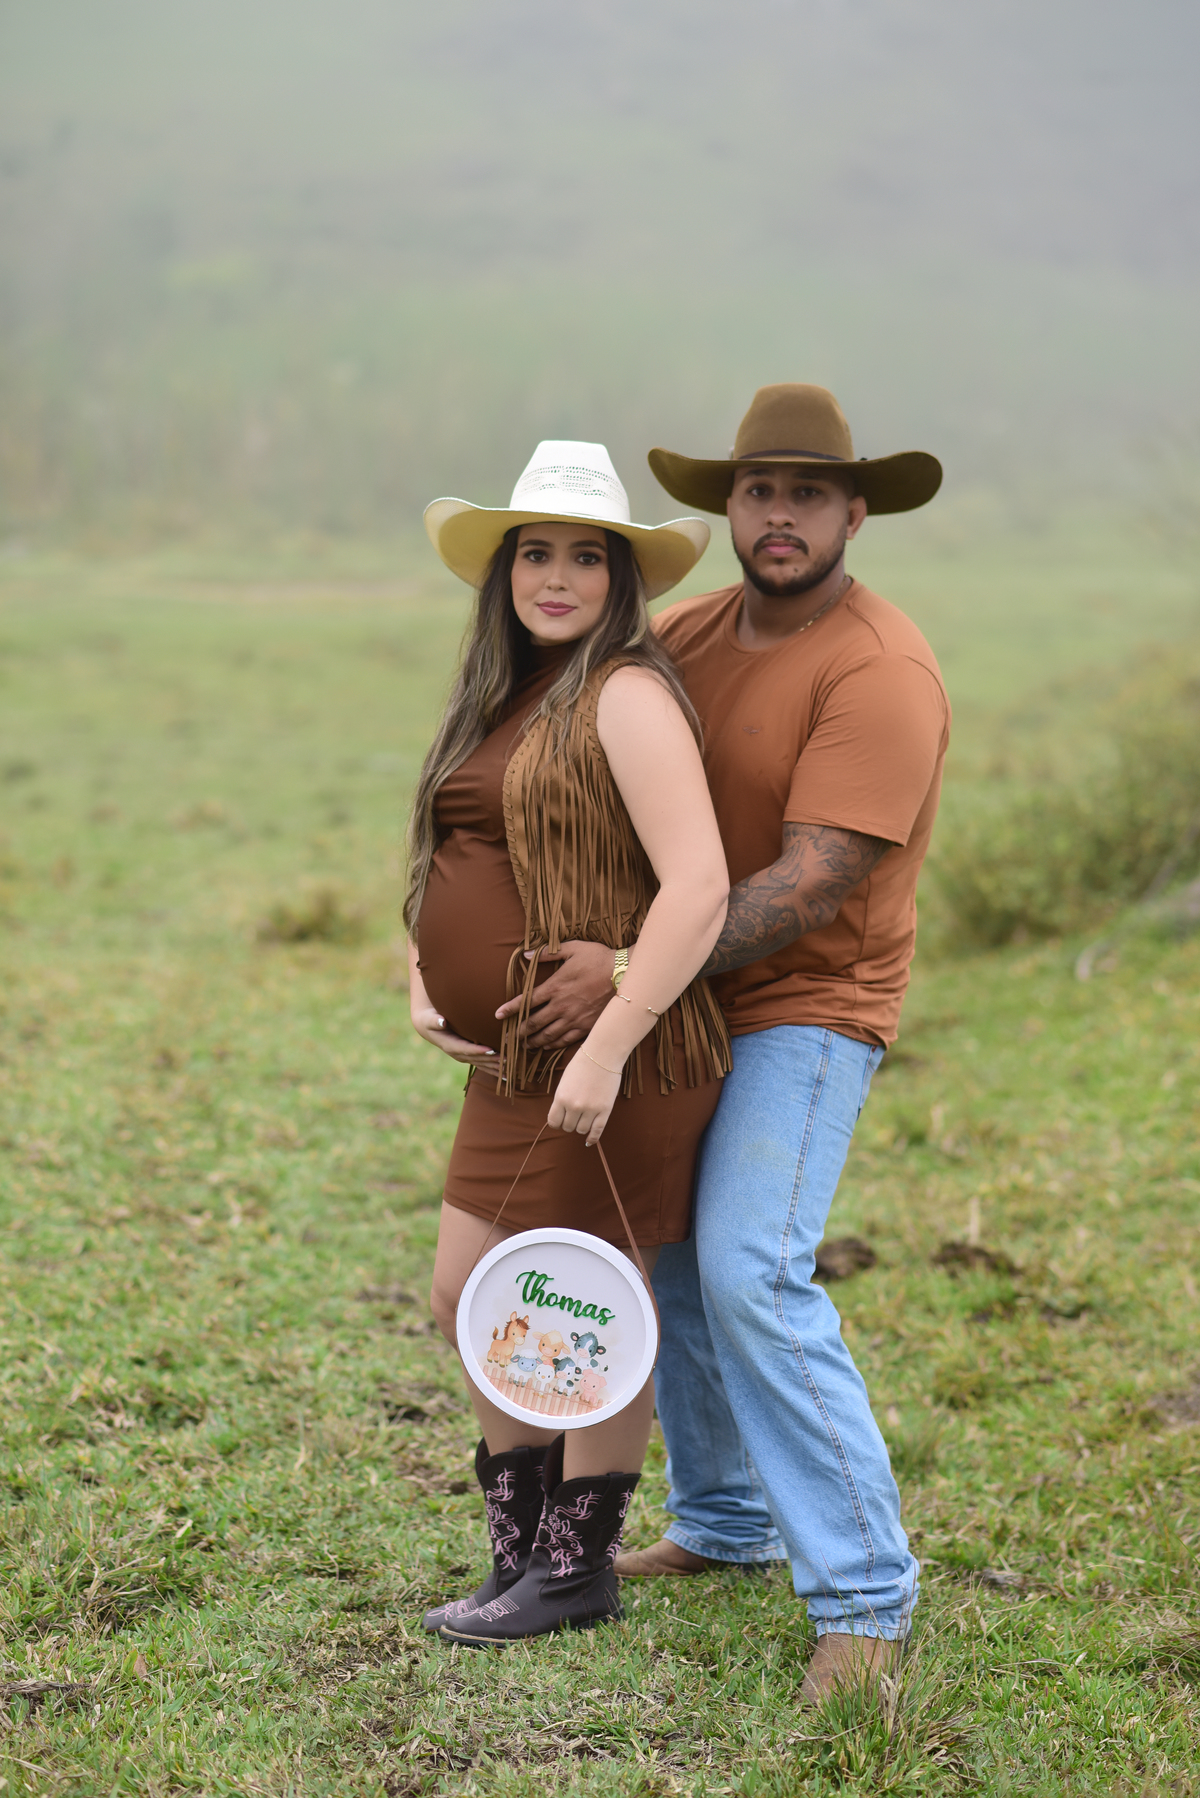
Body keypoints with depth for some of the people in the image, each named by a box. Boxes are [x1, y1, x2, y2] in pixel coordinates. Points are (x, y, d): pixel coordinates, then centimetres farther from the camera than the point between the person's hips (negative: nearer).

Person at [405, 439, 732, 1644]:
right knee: (468, 1303, 15)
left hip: (611, 1062, -9)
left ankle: (575, 1568, 22)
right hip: (512, 1063, 9)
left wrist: (608, 1047, -26)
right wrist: (425, 979, 6)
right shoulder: (503, 700, 13)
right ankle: (521, 1552, 30)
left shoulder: (627, 697, -15)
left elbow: (698, 890, -24)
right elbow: (457, 866, 24)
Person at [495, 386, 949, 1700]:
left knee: (751, 1271, -20)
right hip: (690, 998, 8)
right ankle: (722, 1522, 33)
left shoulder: (879, 673, -20)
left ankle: (863, 1591, -13)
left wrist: (633, 972, -29)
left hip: (805, 1010, -8)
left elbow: (811, 888, -26)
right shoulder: (692, 633, 4)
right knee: (669, 1258, 14)